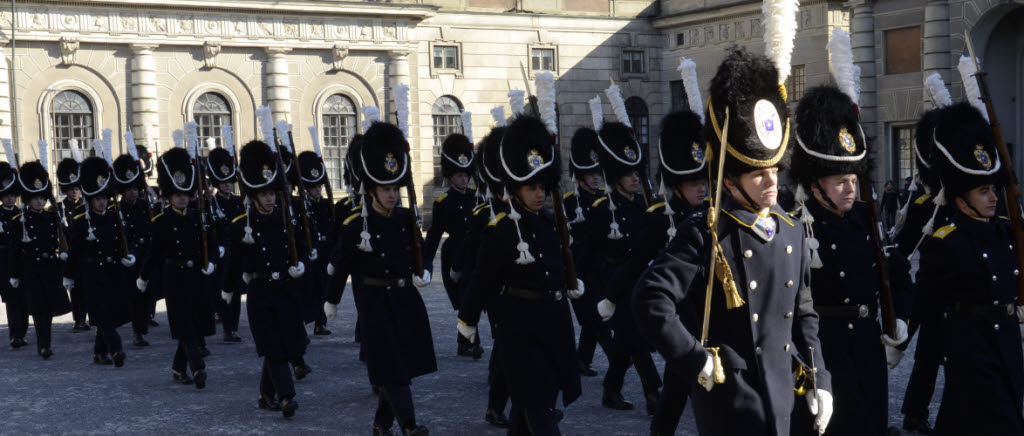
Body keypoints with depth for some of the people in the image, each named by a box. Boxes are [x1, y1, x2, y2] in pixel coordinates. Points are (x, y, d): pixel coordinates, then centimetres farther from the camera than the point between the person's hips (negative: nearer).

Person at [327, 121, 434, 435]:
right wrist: (332, 301, 10)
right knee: (391, 367, -8)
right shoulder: (355, 225, -10)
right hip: (376, 304, -5)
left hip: (407, 300, 5)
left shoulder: (407, 219, 3)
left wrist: (424, 273, -8)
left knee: (405, 365, 10)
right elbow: (340, 265, 0)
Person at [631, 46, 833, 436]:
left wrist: (819, 378, 11)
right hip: (731, 395, -7)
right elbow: (650, 302, -23)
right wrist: (697, 362, -20)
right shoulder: (706, 235, -14)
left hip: (781, 391, 7)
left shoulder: (790, 232, 8)